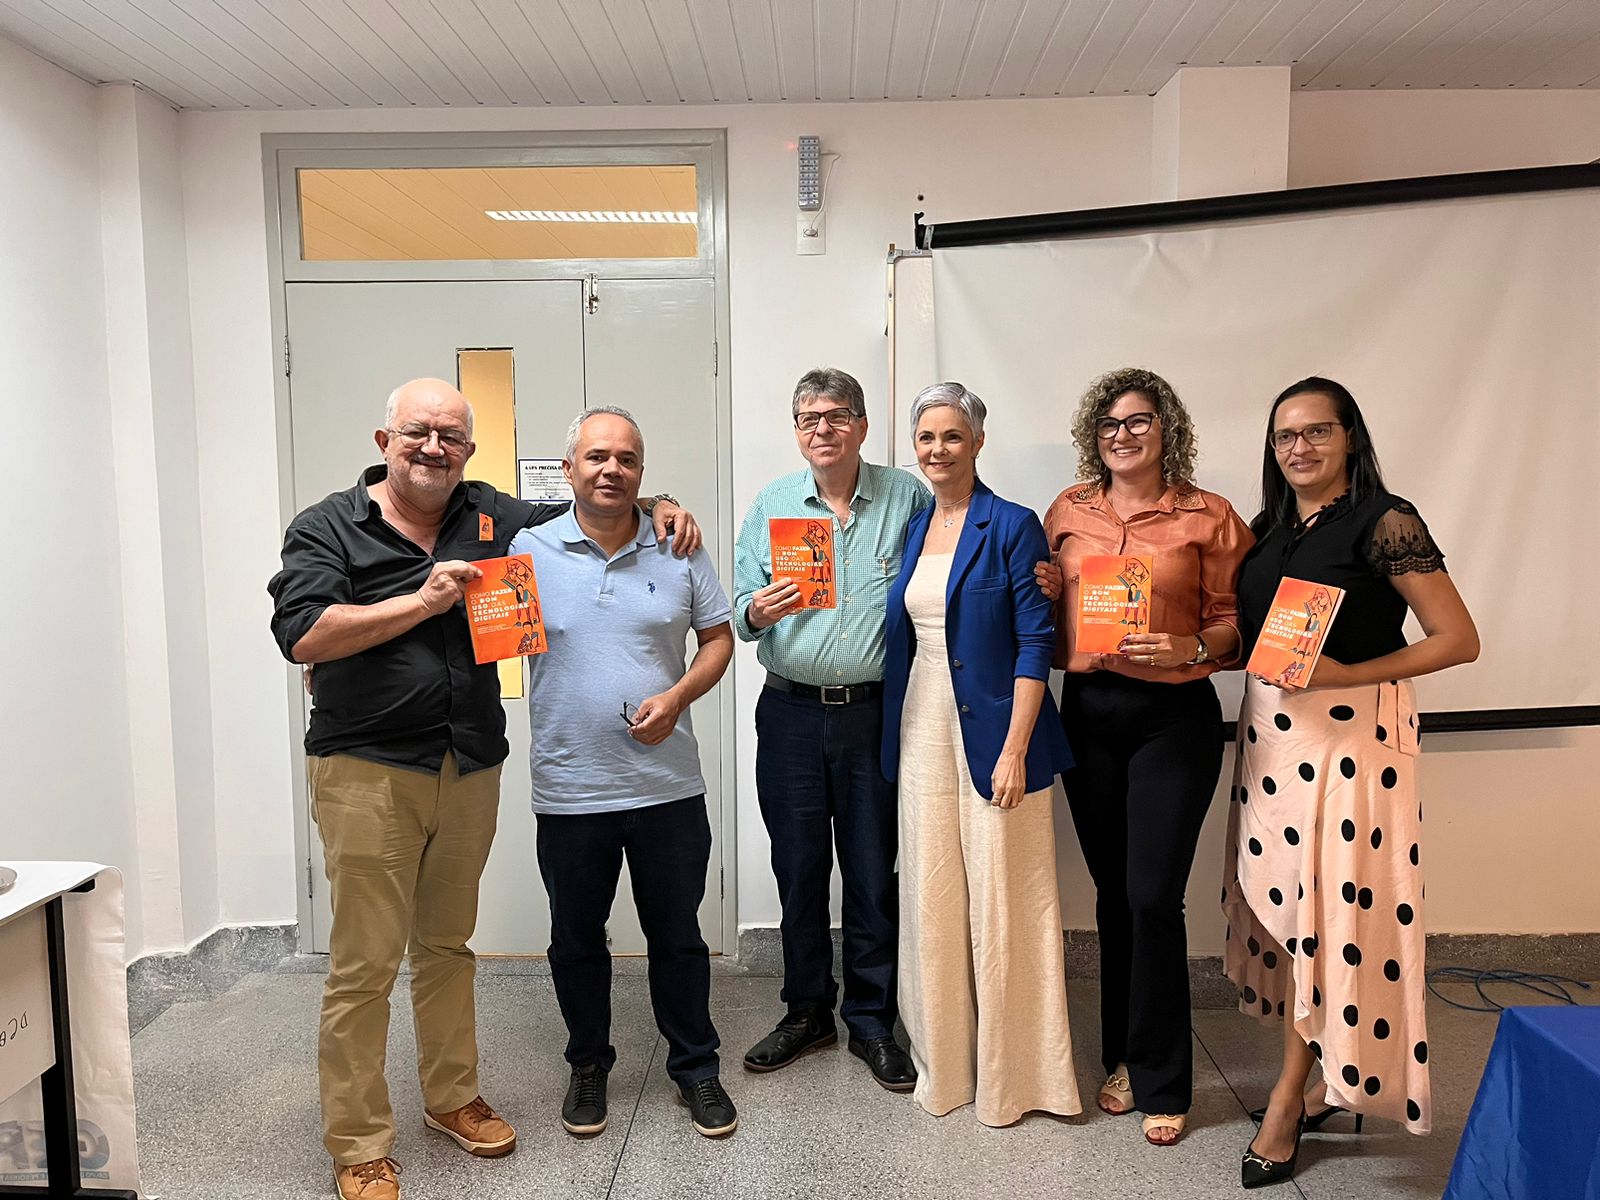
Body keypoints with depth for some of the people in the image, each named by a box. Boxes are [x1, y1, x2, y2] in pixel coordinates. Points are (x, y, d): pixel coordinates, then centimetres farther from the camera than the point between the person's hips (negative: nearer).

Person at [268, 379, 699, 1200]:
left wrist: (658, 507, 3)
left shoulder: (491, 517, 9)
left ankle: (452, 1096, 35)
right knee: (364, 964, 1)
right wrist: (424, 600, -19)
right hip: (368, 770, -4)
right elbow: (302, 633, -16)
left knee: (447, 944, 18)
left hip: (470, 765, 4)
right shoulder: (328, 528, -2)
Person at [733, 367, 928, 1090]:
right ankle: (806, 1012, 30)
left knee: (874, 874, 7)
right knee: (798, 871, 11)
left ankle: (871, 1020, 26)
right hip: (791, 713, 2)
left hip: (876, 712, -1)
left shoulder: (908, 499, 2)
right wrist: (757, 611, -16)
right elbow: (740, 612, 7)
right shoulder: (770, 504, 8)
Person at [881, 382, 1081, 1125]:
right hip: (922, 734, 5)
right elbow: (898, 637, 13)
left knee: (1000, 903, 3)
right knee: (931, 902, 11)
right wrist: (896, 739, 8)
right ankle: (942, 1064, 28)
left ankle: (1009, 1072, 21)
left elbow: (1035, 643, -10)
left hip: (992, 735, -5)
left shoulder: (1012, 527, -5)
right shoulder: (910, 529, 10)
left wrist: (1015, 750, -16)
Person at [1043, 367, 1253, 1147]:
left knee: (1153, 897, -3)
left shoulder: (1209, 517, -2)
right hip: (1087, 711, 4)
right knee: (1113, 892, 13)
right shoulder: (1067, 512, 8)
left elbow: (1236, 620, -1)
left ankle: (1161, 1082, 16)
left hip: (1173, 717, -3)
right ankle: (1124, 1055, 30)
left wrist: (1189, 649, -20)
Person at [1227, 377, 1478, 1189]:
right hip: (1269, 727, 7)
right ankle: (1316, 1083, 25)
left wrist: (1347, 674, -20)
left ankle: (1288, 1098, 13)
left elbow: (1458, 639, -11)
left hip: (1349, 734, -6)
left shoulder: (1384, 521, -9)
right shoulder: (1269, 528, 11)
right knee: (1282, 900, 10)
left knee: (1329, 910, 0)